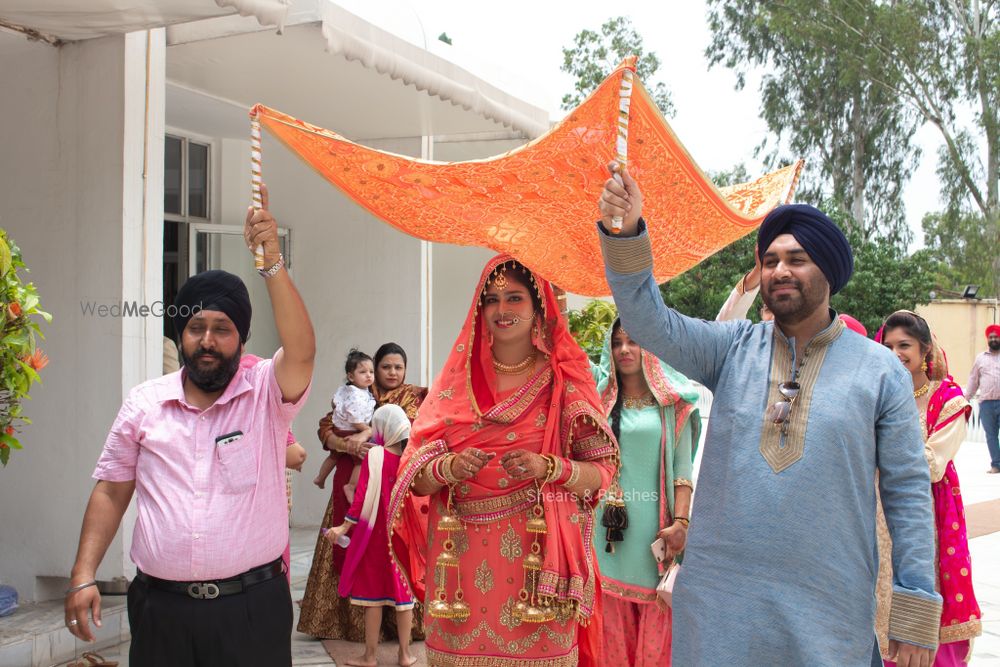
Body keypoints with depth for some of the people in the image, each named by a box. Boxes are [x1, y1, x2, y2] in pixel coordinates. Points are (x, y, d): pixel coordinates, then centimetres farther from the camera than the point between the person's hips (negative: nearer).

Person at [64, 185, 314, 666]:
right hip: (160, 608, 2)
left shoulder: (267, 393, -3)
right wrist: (83, 577, 2)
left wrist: (271, 262, -32)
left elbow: (301, 351, -23)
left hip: (252, 608, -2)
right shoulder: (144, 403, 6)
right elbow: (112, 490, 9)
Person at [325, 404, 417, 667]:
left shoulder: (375, 455, -12)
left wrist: (345, 526, -13)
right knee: (402, 588, 11)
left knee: (372, 589, 6)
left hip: (376, 532, -3)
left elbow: (364, 495, -16)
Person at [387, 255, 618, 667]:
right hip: (462, 553, 2)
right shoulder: (457, 379, 7)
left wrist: (547, 468, -17)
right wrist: (449, 468, -16)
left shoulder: (564, 380, 2)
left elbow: (603, 468, 0)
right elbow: (414, 474, 5)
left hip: (537, 555, -2)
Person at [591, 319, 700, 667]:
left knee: (654, 625, 1)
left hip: (653, 525, -1)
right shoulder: (598, 397, 12)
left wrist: (680, 522, -10)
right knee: (612, 622, 3)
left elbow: (683, 467, 1)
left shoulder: (672, 403, 7)